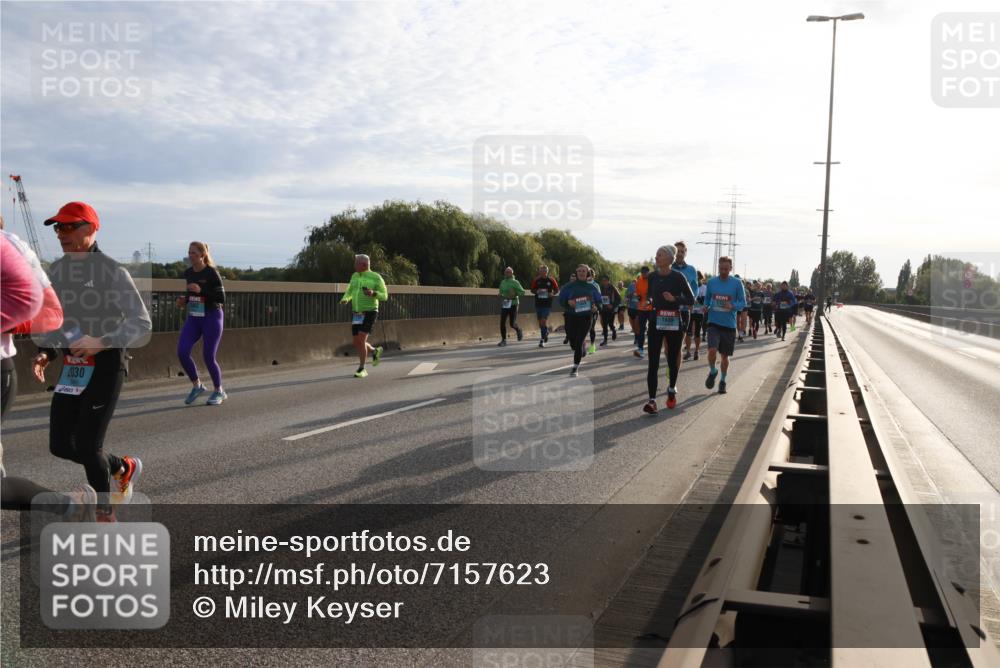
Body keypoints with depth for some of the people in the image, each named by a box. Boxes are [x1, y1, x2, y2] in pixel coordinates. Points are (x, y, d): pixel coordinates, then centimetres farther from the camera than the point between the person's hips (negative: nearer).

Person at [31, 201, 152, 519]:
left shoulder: (112, 271, -13)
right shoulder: (56, 271, 7)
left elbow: (142, 325, -17)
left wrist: (101, 342, -30)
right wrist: (44, 354, -2)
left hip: (106, 364, -7)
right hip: (72, 367, 7)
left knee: (87, 446, -7)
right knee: (60, 445, 6)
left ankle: (105, 514, 16)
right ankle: (124, 467, 33)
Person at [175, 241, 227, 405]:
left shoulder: (211, 273, -12)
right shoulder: (188, 273, 6)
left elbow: (221, 298, -14)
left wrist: (201, 291, -24)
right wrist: (184, 301, 1)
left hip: (211, 318, -6)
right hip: (193, 318, 6)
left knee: (208, 357, -3)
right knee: (182, 351, -11)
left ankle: (219, 391, 18)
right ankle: (197, 385, 9)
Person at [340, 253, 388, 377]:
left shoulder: (376, 277, -7)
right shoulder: (355, 276, 10)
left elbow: (384, 296, -6)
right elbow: (349, 293, 18)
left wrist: (373, 293, -27)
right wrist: (344, 300, -6)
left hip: (370, 314, -6)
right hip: (357, 314, 6)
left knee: (361, 341, -19)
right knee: (357, 344, 5)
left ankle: (362, 369, -6)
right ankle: (375, 351, 35)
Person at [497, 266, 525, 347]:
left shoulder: (515, 282, -6)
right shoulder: (502, 282, 9)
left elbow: (522, 292, -9)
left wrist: (515, 294, -24)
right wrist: (501, 295, 3)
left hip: (513, 305, -4)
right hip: (504, 305, 4)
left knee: (512, 324, -3)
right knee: (502, 323, -6)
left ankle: (519, 330, 30)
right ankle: (504, 340, 2)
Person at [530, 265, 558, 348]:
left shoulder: (551, 280, -1)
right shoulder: (536, 280, 3)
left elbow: (557, 290, 8)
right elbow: (532, 290, 12)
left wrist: (552, 294, -12)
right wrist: (537, 291, -10)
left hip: (547, 304, -3)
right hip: (538, 303, 3)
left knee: (544, 320, -13)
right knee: (540, 321, 11)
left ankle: (542, 340, -5)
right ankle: (546, 333, 37)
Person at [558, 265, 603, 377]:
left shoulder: (591, 287, 4)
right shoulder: (569, 286, 0)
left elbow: (599, 301, 13)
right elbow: (561, 300, 3)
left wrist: (595, 307, -8)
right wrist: (568, 302, -18)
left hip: (586, 317, -1)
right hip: (571, 316, 1)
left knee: (579, 341, -10)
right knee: (573, 342, 4)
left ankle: (575, 368, -1)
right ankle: (582, 352, 41)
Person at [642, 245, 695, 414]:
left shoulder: (678, 277, -7)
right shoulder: (653, 277, 4)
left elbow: (691, 299, -5)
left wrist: (674, 299, -18)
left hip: (674, 323, -2)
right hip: (656, 322, 2)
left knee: (673, 359, 12)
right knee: (653, 362, -8)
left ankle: (672, 390, 37)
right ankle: (652, 400, -12)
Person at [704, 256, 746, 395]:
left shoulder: (737, 283, -4)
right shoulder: (712, 282, 2)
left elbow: (743, 303, -1)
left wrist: (733, 306, -21)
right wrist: (706, 307, -4)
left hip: (729, 324, 0)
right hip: (714, 322, 0)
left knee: (725, 355, 8)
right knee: (712, 350, -18)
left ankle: (723, 381, 29)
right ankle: (712, 372, 11)